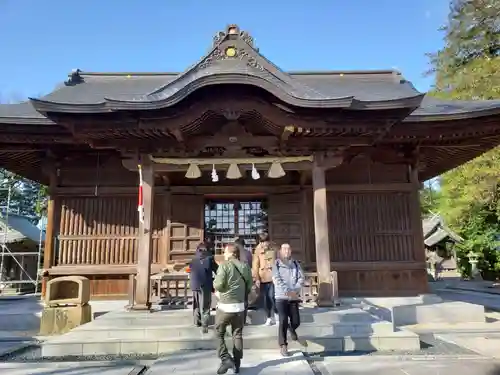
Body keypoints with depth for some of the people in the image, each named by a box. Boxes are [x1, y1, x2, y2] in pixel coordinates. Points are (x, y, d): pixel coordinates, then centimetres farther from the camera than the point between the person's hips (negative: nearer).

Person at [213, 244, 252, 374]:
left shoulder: (224, 265, -13)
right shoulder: (245, 267, 4)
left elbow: (218, 285, -19)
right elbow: (249, 286, 9)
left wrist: (215, 285, 3)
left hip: (225, 306, -5)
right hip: (240, 306, 5)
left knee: (219, 333, 12)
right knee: (238, 335, 15)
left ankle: (226, 359, 2)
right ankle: (237, 364, 21)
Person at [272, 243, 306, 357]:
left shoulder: (295, 264, 8)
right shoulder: (276, 264, -1)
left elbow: (301, 278, 0)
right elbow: (277, 280, -11)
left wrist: (295, 290, -15)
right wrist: (288, 292, -20)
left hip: (294, 297, 3)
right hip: (281, 297, -3)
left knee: (296, 321, 4)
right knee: (283, 321, -9)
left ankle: (292, 331, 39)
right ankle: (283, 345, 4)